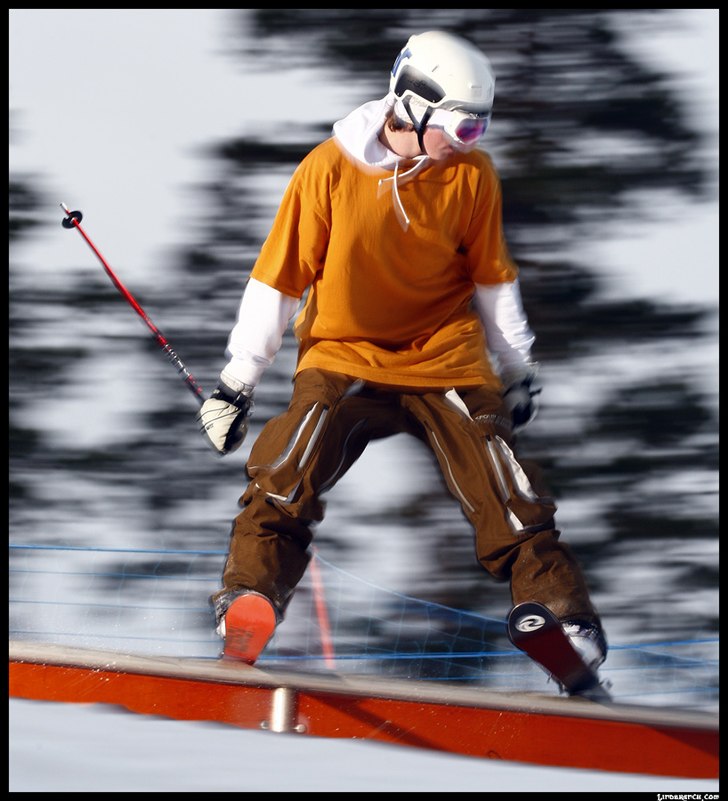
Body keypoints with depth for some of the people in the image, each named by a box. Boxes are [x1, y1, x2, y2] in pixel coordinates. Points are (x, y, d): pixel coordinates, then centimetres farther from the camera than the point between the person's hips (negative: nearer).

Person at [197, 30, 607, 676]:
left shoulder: (472, 176, -3)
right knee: (287, 479, -22)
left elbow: (491, 277, 11)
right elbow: (279, 276, -4)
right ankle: (249, 596, -20)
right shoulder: (330, 169, -11)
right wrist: (236, 382, -3)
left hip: (448, 361, 2)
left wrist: (519, 368, 16)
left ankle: (565, 619, 0)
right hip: (345, 355, -2)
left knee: (508, 498, -6)